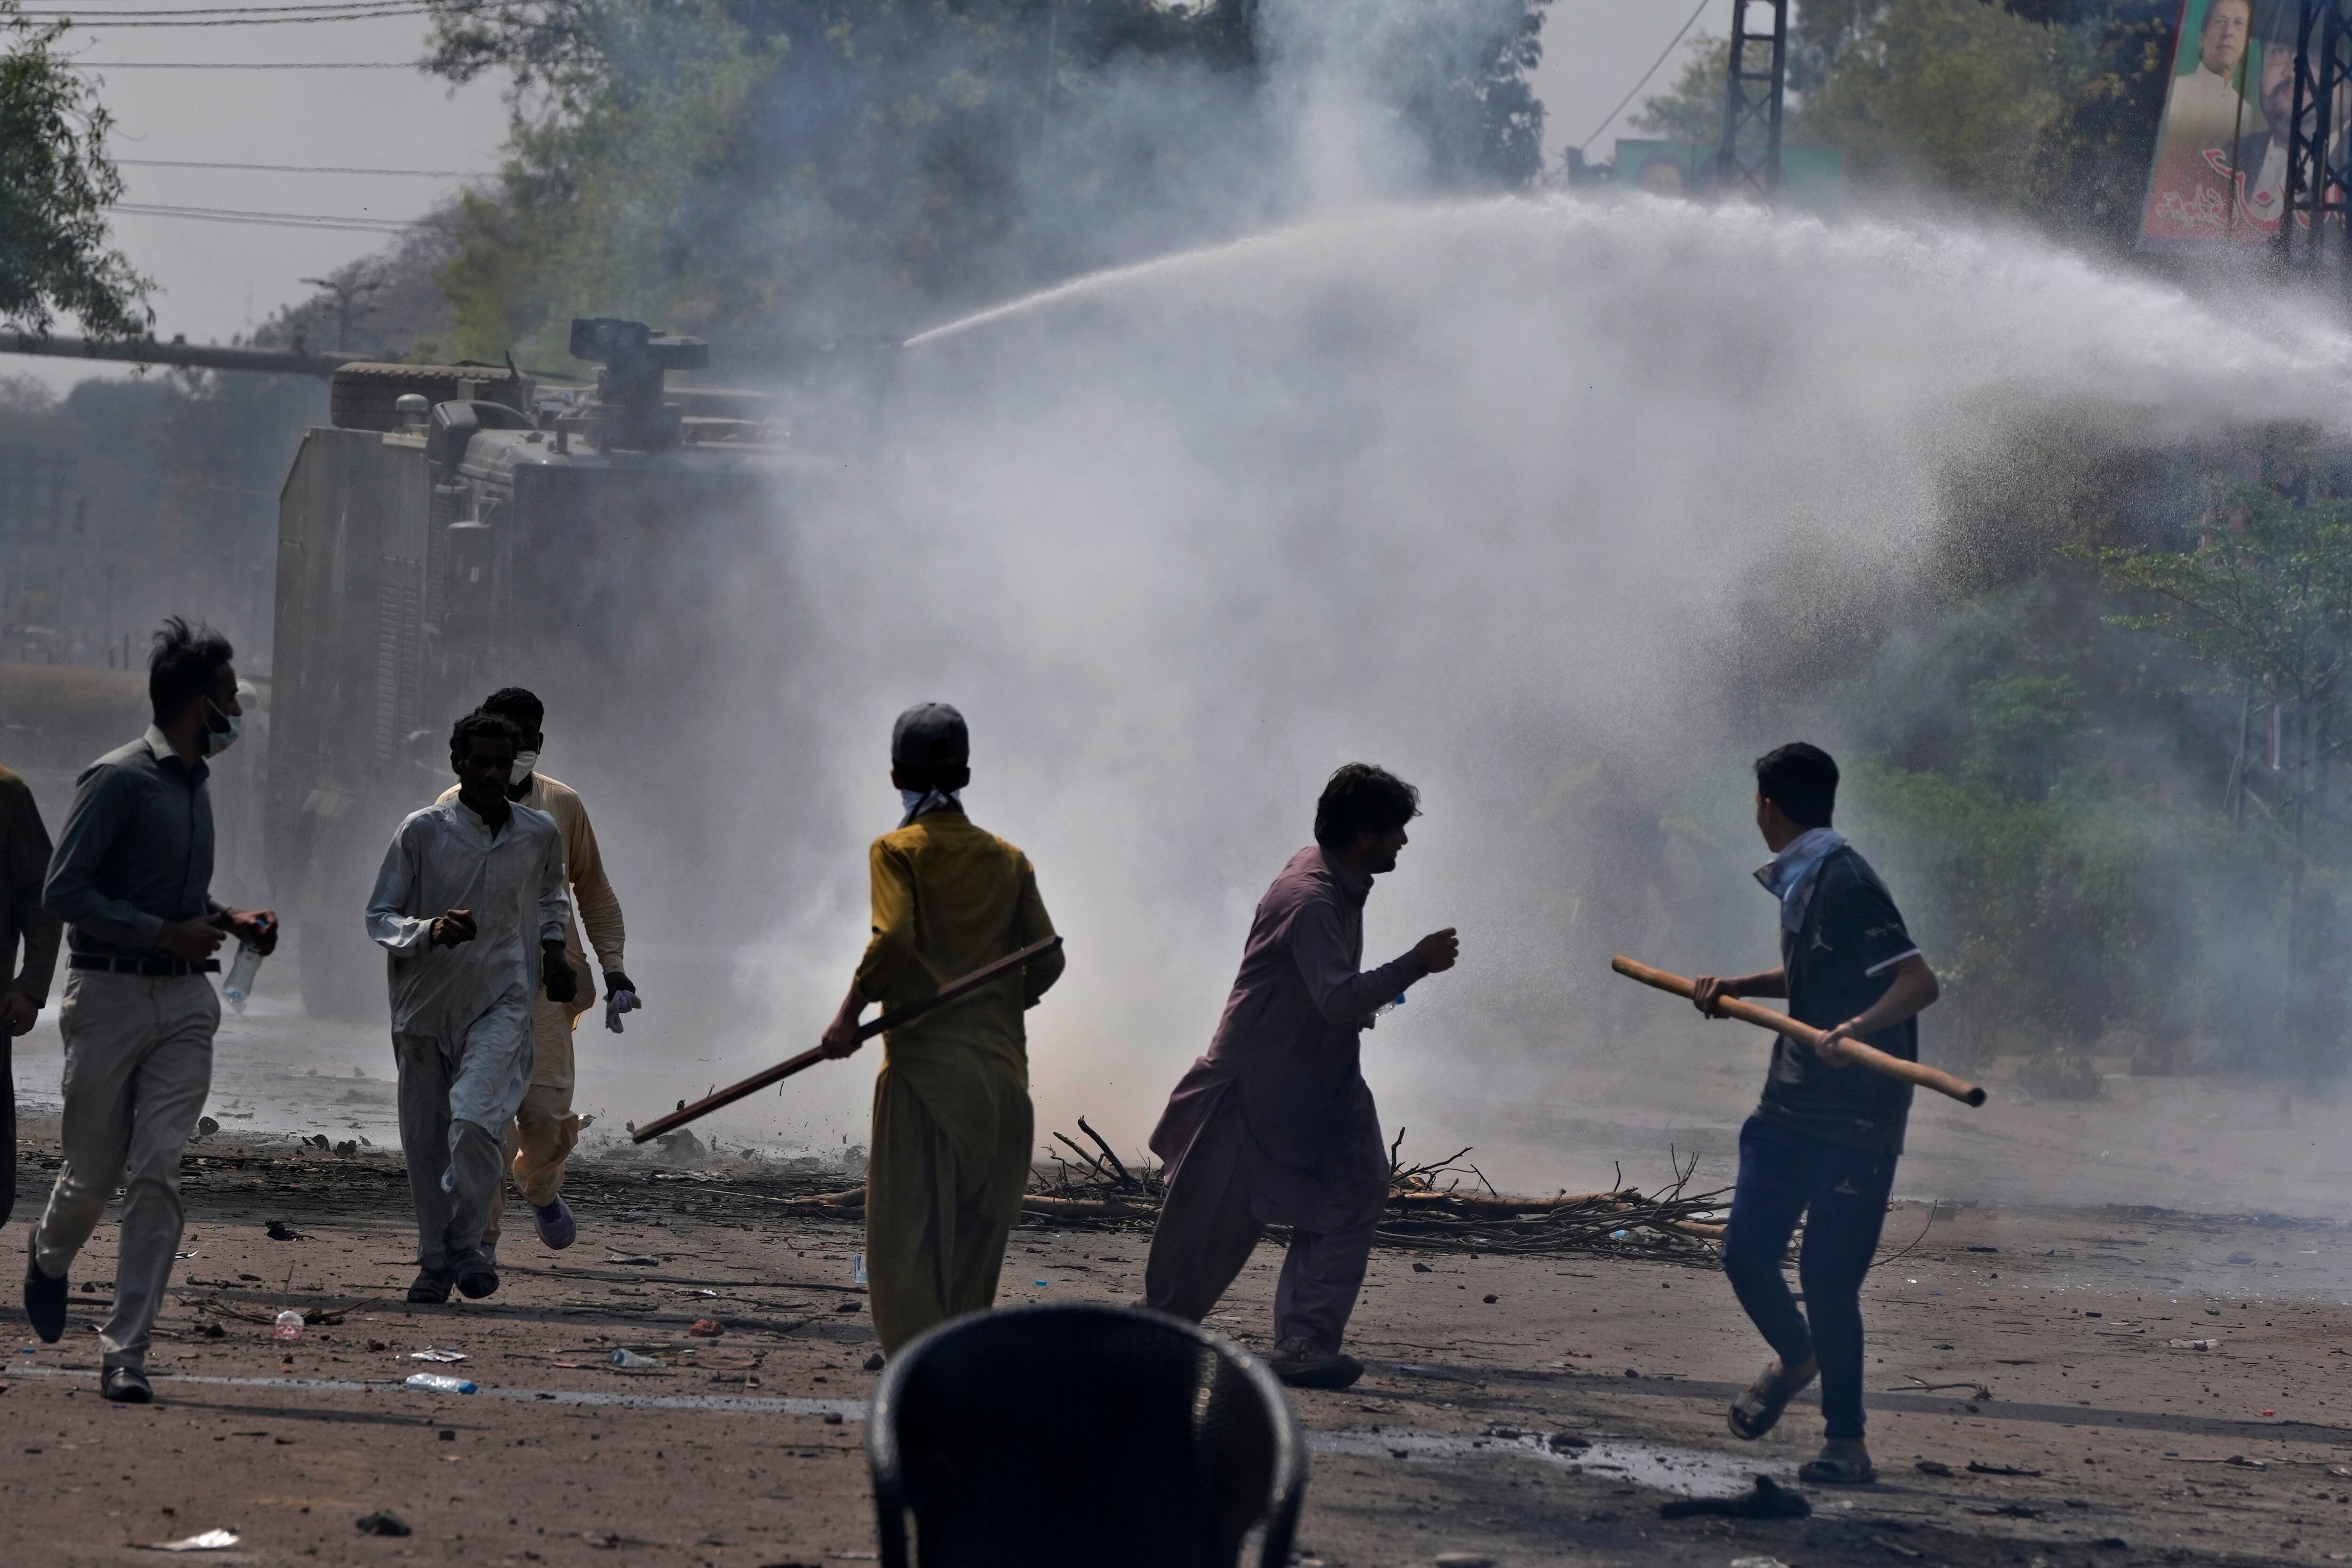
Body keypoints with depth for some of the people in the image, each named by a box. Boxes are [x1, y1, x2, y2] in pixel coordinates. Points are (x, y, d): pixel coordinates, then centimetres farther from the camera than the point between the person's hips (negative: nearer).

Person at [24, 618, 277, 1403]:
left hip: (184, 1000, 6)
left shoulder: (195, 784, 15)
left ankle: (125, 1353, -8)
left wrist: (226, 920, 10)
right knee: (94, 1172, 5)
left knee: (158, 1173, -7)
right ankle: (49, 1259, 40)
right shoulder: (118, 779, -10)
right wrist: (167, 932, -19)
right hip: (110, 993, -6)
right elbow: (64, 892, -15)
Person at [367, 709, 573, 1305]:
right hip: (426, 1002, 0)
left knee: (477, 1118, -23)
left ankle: (467, 1240, -4)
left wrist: (554, 946, 13)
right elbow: (379, 916, -3)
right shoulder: (422, 831, -6)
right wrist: (430, 931, -21)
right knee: (425, 1139, 7)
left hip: (501, 1001, 0)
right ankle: (434, 1260, 23)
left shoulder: (540, 834, 3)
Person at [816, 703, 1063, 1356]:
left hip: (924, 1067, -5)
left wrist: (849, 1014, -9)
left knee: (907, 1237, -5)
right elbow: (1046, 959, 6)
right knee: (975, 1238, 15)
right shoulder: (1008, 860, 9)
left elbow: (893, 939, -19)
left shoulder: (898, 851, -3)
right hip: (1001, 1074, 5)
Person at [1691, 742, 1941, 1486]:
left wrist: (1855, 1028, -38)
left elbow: (1919, 981, -23)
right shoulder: (1797, 879, 13)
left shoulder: (1842, 879, -16)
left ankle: (1846, 1438, 5)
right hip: (1793, 1103, 8)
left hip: (1856, 1117, -8)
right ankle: (1795, 1356, 34)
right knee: (1745, 1251, 6)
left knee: (1828, 1277, -7)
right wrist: (1737, 987, 17)